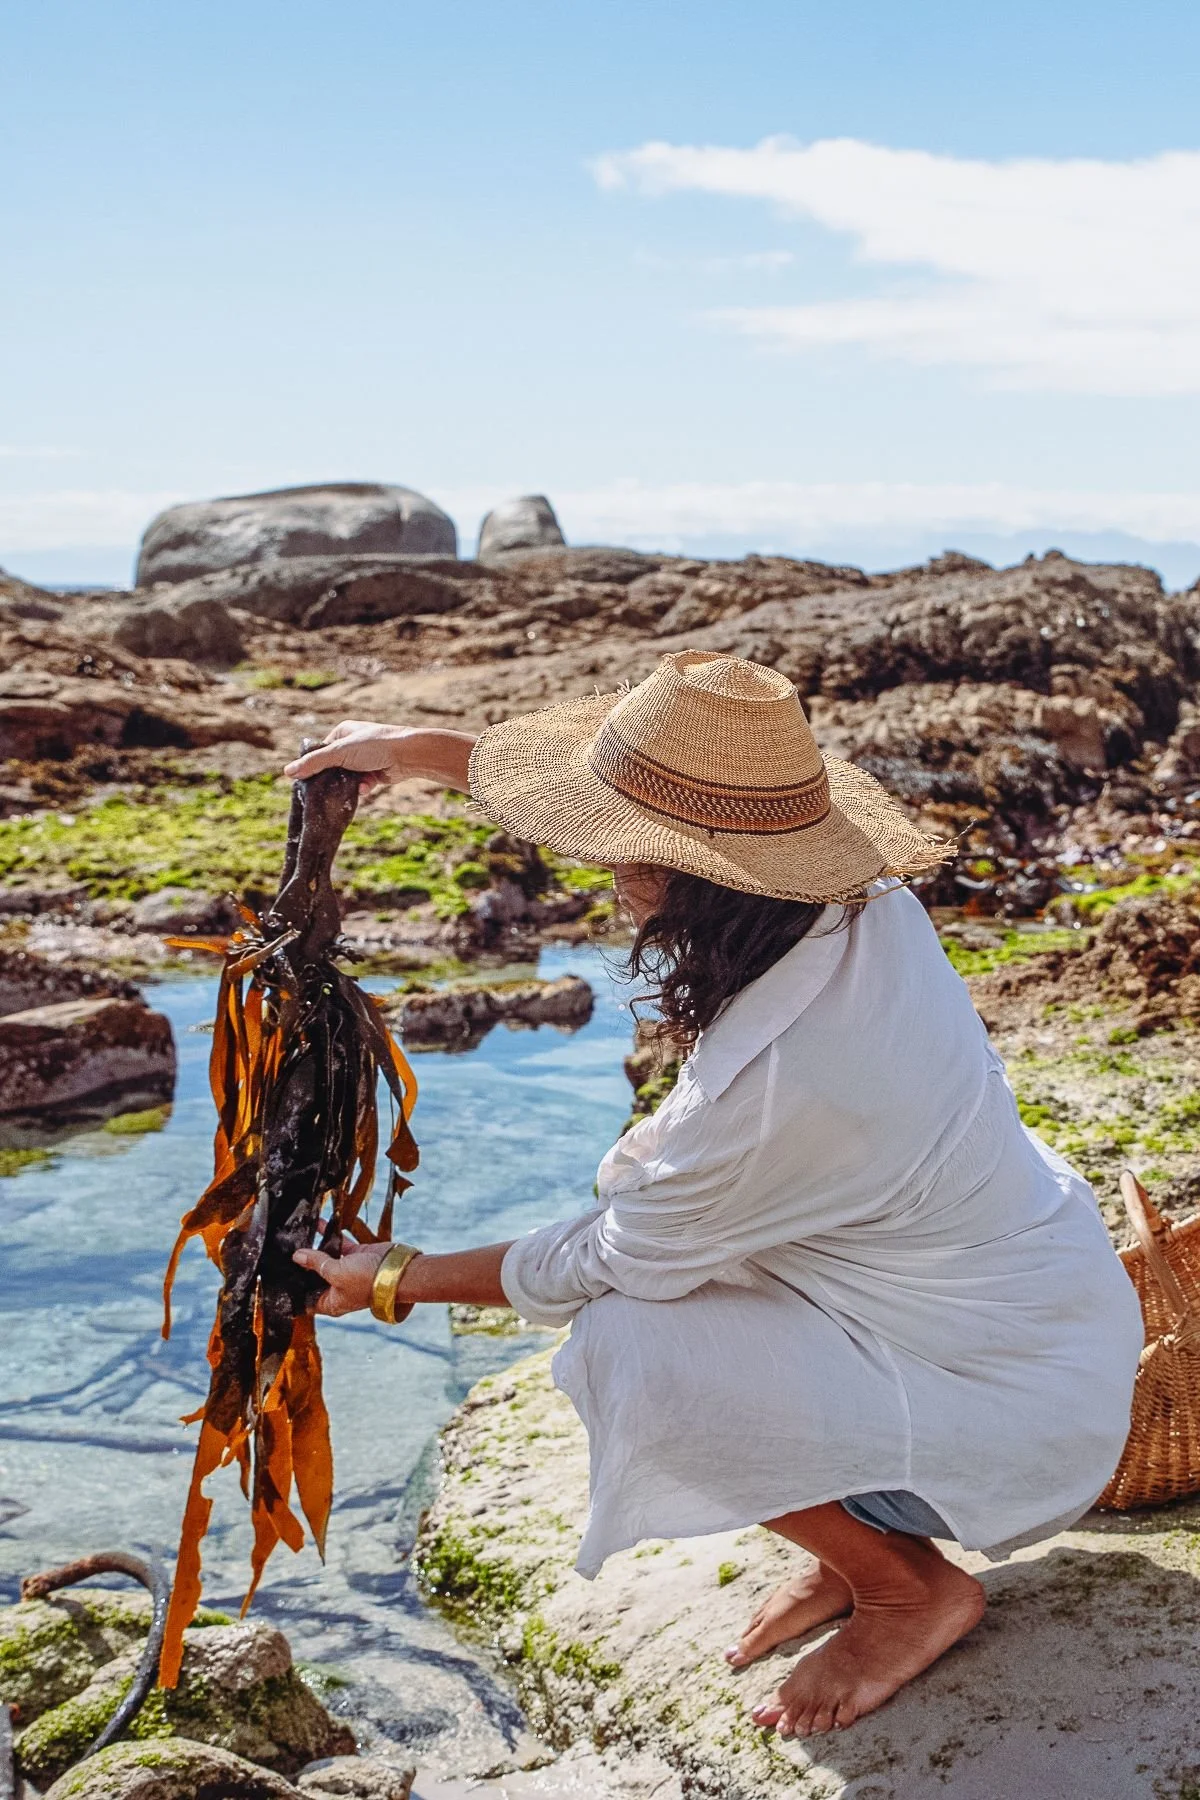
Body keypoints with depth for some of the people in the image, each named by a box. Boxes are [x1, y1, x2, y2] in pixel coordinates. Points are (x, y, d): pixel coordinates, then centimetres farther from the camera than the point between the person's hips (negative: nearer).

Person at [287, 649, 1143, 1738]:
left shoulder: (769, 1086, -35)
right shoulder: (860, 903, -13)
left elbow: (593, 1267, -17)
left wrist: (399, 1283, -1)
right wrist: (426, 751, 9)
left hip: (1013, 1413, -8)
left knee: (626, 1349, -19)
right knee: (653, 1202, 6)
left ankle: (912, 1586, 4)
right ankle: (867, 1534, 17)